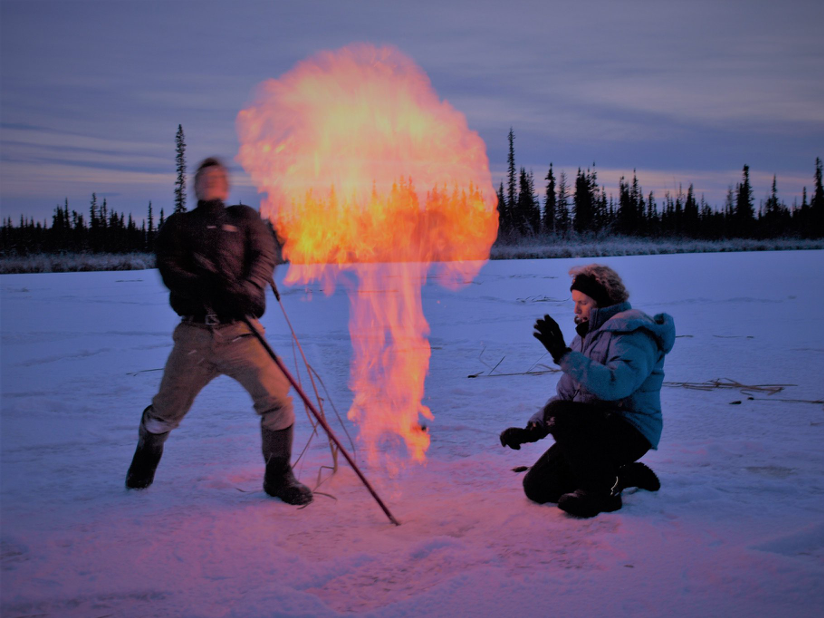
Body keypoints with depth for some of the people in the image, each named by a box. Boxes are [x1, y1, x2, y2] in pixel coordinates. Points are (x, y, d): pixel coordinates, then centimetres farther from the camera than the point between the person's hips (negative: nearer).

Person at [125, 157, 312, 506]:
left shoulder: (244, 218, 18)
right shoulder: (178, 225, 16)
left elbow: (264, 257, 1)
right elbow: (170, 271, 0)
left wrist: (248, 290, -22)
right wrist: (210, 288, -20)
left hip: (240, 332, 0)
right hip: (194, 335, 0)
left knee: (276, 398, -14)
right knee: (167, 410, 6)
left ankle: (278, 477, 6)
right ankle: (146, 455, 39)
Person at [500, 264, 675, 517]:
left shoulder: (633, 334, -14)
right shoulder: (587, 336, 16)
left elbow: (613, 385, -32)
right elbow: (565, 393, 16)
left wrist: (564, 354, -33)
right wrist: (532, 429, 2)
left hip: (630, 433, -9)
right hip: (595, 432, 9)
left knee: (558, 413, -31)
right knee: (536, 487, -1)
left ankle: (602, 491, -15)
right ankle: (624, 475, 12)